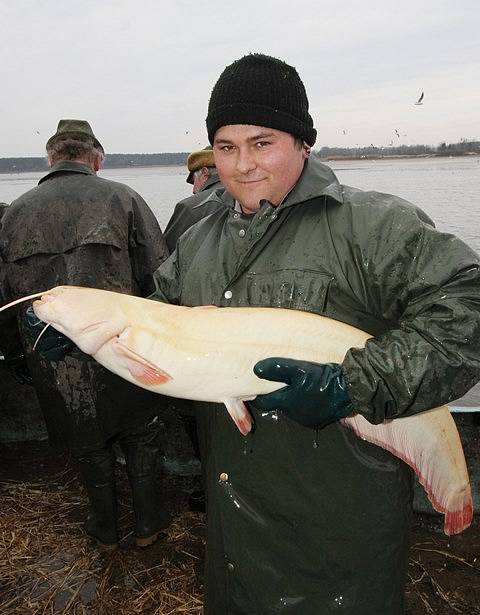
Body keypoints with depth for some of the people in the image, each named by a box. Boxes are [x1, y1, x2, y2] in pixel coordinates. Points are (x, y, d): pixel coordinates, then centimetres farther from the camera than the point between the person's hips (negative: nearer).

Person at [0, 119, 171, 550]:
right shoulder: (120, 198, -6)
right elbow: (160, 276, -11)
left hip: (52, 363, 3)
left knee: (89, 445, 21)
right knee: (141, 435, 20)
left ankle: (105, 531, 39)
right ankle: (148, 523, 33)